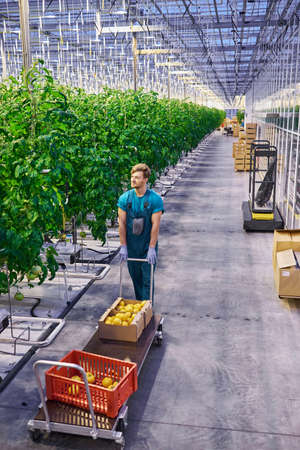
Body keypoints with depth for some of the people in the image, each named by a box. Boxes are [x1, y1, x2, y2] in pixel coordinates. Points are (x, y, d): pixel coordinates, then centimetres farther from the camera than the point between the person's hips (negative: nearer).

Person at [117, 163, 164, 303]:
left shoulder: (155, 199, -10)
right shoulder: (125, 198, -2)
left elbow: (155, 225, -12)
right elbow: (122, 223, -2)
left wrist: (151, 248, -15)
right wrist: (123, 246, -5)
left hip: (148, 244, -3)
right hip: (131, 245, 3)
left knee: (147, 278, -1)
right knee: (135, 276, 13)